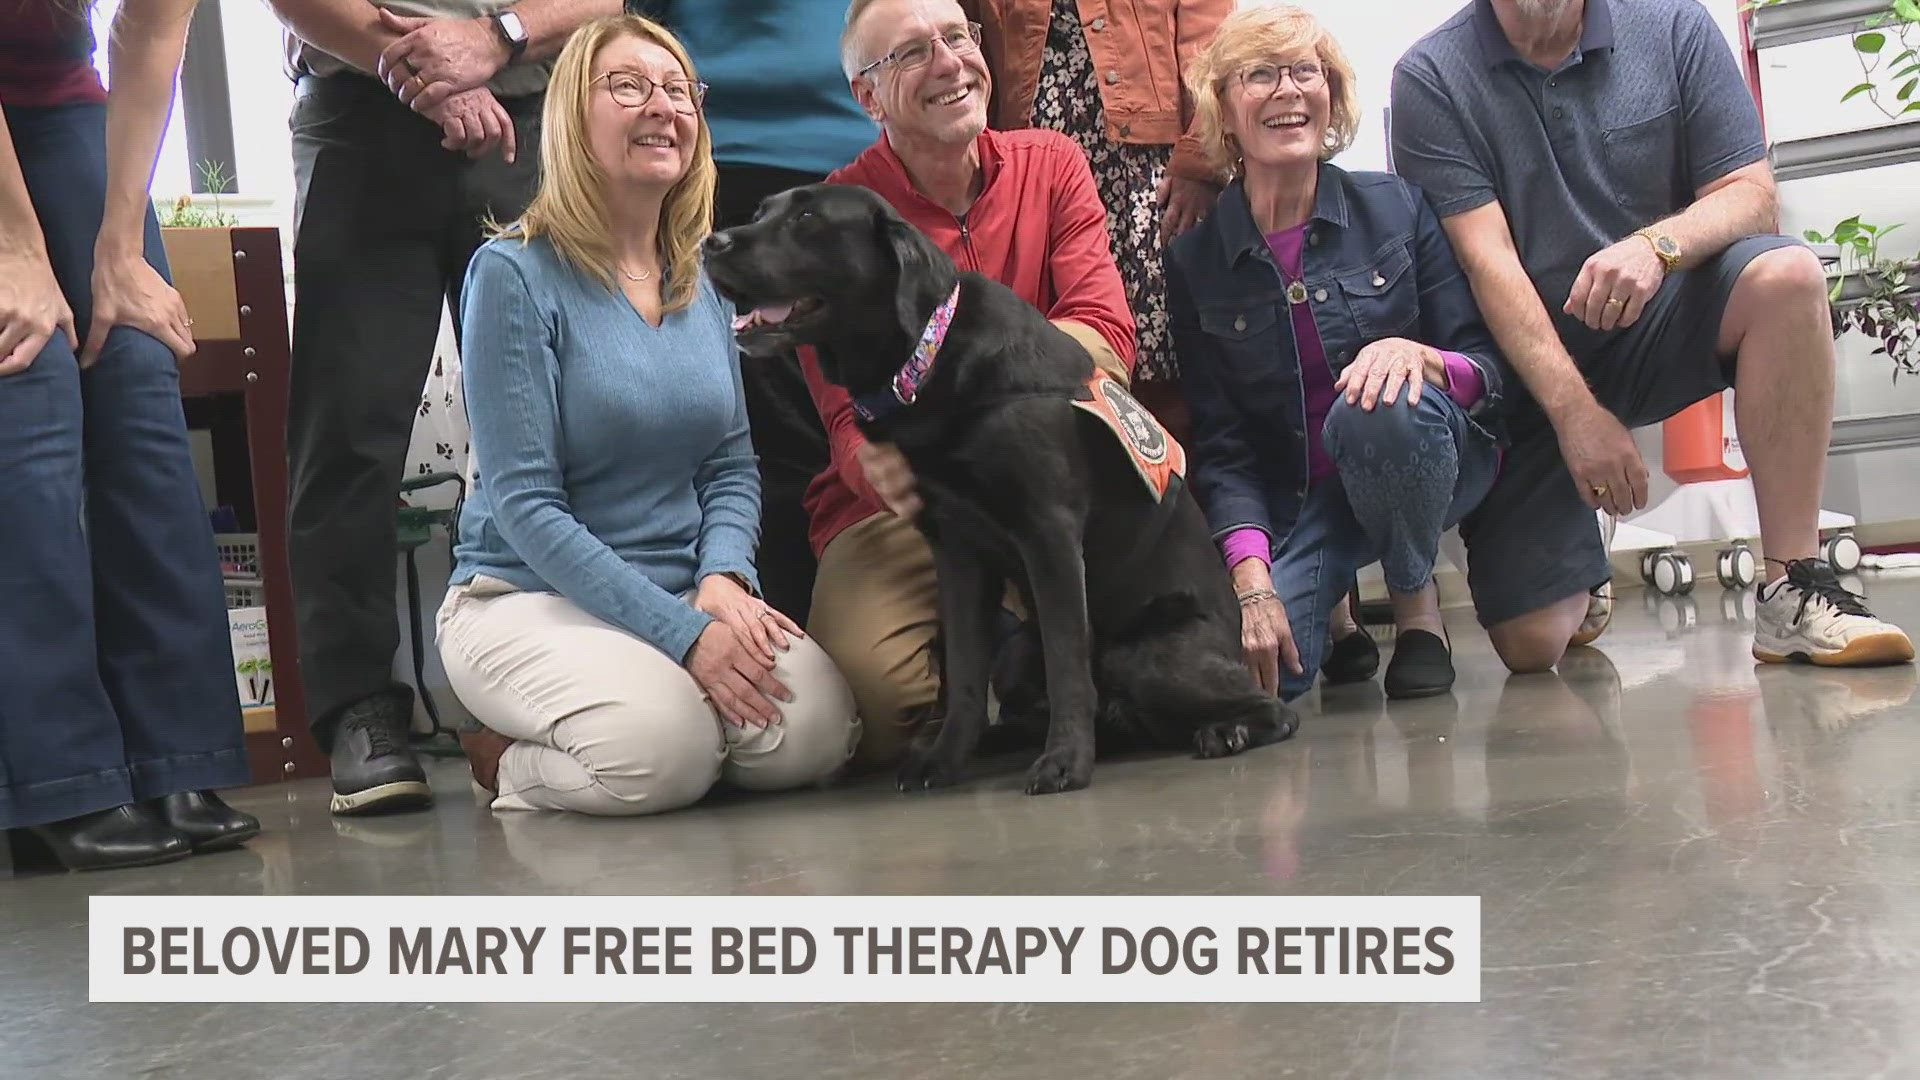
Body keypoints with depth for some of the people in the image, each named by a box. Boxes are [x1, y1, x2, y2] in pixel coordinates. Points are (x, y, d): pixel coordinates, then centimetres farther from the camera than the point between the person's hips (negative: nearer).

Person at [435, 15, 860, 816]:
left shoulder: (704, 276, 8)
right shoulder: (516, 274, -10)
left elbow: (733, 464, 8)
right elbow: (526, 503, -15)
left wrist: (723, 578, -14)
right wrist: (683, 633, -22)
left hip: (683, 595, 6)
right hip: (528, 597, -6)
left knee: (816, 729, -22)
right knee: (663, 748, -34)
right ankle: (509, 761, 0)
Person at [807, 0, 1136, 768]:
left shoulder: (1050, 165, 5)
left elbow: (1105, 343, -9)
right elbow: (849, 421, -11)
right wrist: (895, 476, -36)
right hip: (897, 511, -2)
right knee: (881, 693, -30)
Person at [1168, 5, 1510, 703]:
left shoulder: (1397, 207, -4)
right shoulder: (1195, 259, -3)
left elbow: (1490, 369, -4)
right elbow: (1219, 443, -6)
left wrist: (1418, 355, -28)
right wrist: (1252, 580, -21)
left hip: (1418, 462, 0)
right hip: (1284, 500, 0)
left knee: (1380, 406, -36)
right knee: (1242, 665, -27)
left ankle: (1417, 605, -7)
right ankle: (1333, 622, 12)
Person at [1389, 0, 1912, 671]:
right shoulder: (1430, 79, -8)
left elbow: (1752, 196, -6)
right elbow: (1486, 261, -16)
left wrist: (1658, 244, -29)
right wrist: (1577, 413, -25)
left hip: (1655, 323, 2)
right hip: (1524, 369, -2)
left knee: (1786, 274, -31)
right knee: (1531, 645, -13)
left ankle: (1794, 592, -23)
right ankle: (1580, 583, 28)